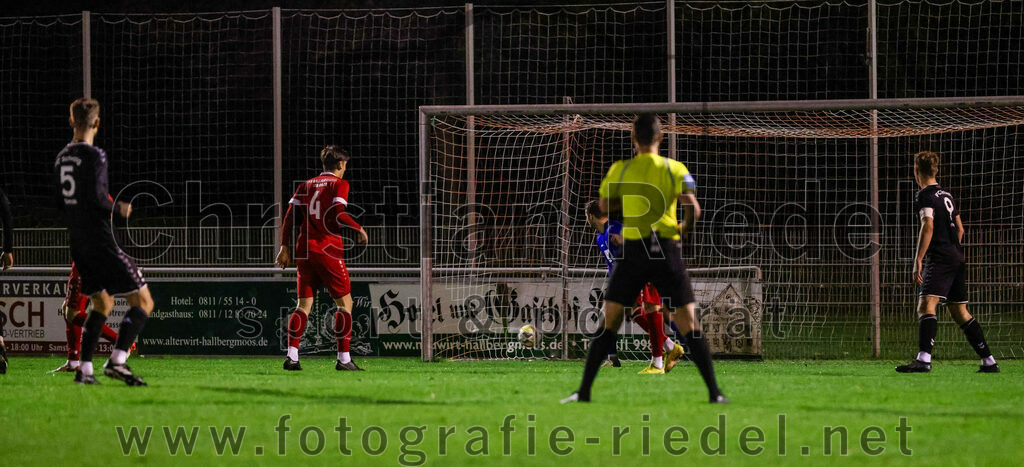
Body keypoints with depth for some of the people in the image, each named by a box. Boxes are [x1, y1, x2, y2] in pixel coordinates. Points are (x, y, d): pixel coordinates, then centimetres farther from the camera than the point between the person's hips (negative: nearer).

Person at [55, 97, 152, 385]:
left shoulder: (62, 158, 10)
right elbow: (96, 198, -22)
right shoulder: (94, 156, -14)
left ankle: (84, 369, 11)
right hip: (101, 243, -8)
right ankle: (117, 360, -19)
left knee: (102, 304, 20)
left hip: (78, 245, 8)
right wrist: (119, 208, -4)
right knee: (142, 301, -4)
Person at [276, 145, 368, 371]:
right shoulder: (338, 184, 0)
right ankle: (343, 358, -4)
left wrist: (285, 246, 10)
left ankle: (291, 356, -5)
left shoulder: (306, 185, 16)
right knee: (344, 302, 2)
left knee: (304, 304, 7)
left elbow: (290, 217, 9)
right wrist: (359, 229, 1)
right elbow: (338, 214, -13)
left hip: (304, 250, 5)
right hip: (328, 250, -5)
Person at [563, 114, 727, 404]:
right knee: (690, 324, 3)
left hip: (633, 249, 0)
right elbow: (693, 209, -10)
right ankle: (714, 393, -2)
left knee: (608, 323, 7)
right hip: (668, 249, 0)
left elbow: (605, 206, 5)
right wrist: (685, 228, 11)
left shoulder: (620, 170, 2)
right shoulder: (675, 169, 0)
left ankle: (584, 391, 2)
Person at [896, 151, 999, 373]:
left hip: (939, 259, -9)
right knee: (959, 312, 15)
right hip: (957, 259, 9)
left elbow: (928, 226, -18)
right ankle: (989, 361, 16)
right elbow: (959, 228, 25)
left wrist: (918, 260, -21)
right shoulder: (946, 195, 20)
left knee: (926, 305, -20)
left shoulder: (924, 196, -6)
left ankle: (923, 359, -38)